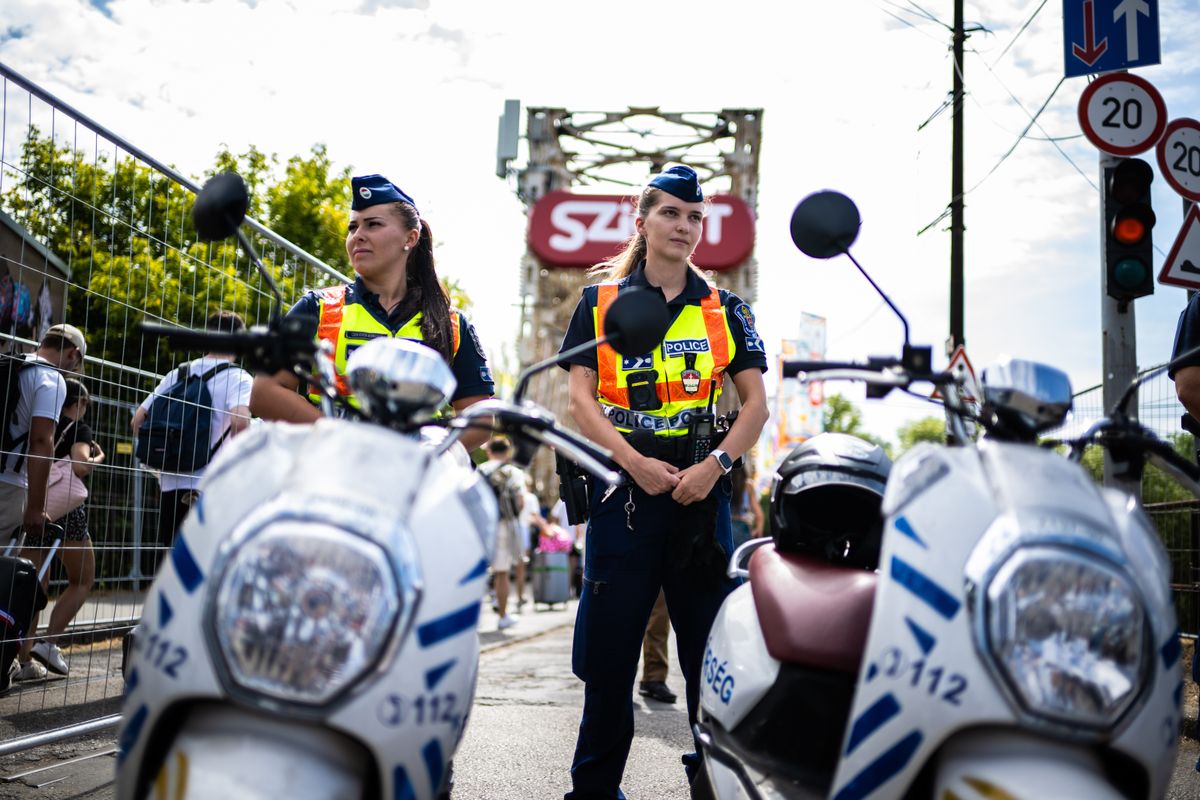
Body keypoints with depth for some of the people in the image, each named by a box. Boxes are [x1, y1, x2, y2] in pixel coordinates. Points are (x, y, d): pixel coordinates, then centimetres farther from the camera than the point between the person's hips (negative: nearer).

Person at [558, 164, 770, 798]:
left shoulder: (725, 310, 12)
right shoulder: (600, 303, 8)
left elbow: (755, 402, 6)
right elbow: (579, 398, 1)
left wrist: (715, 465, -11)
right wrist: (636, 462, -13)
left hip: (702, 489, 1)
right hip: (623, 487, -1)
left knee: (713, 643, 3)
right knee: (610, 644, 3)